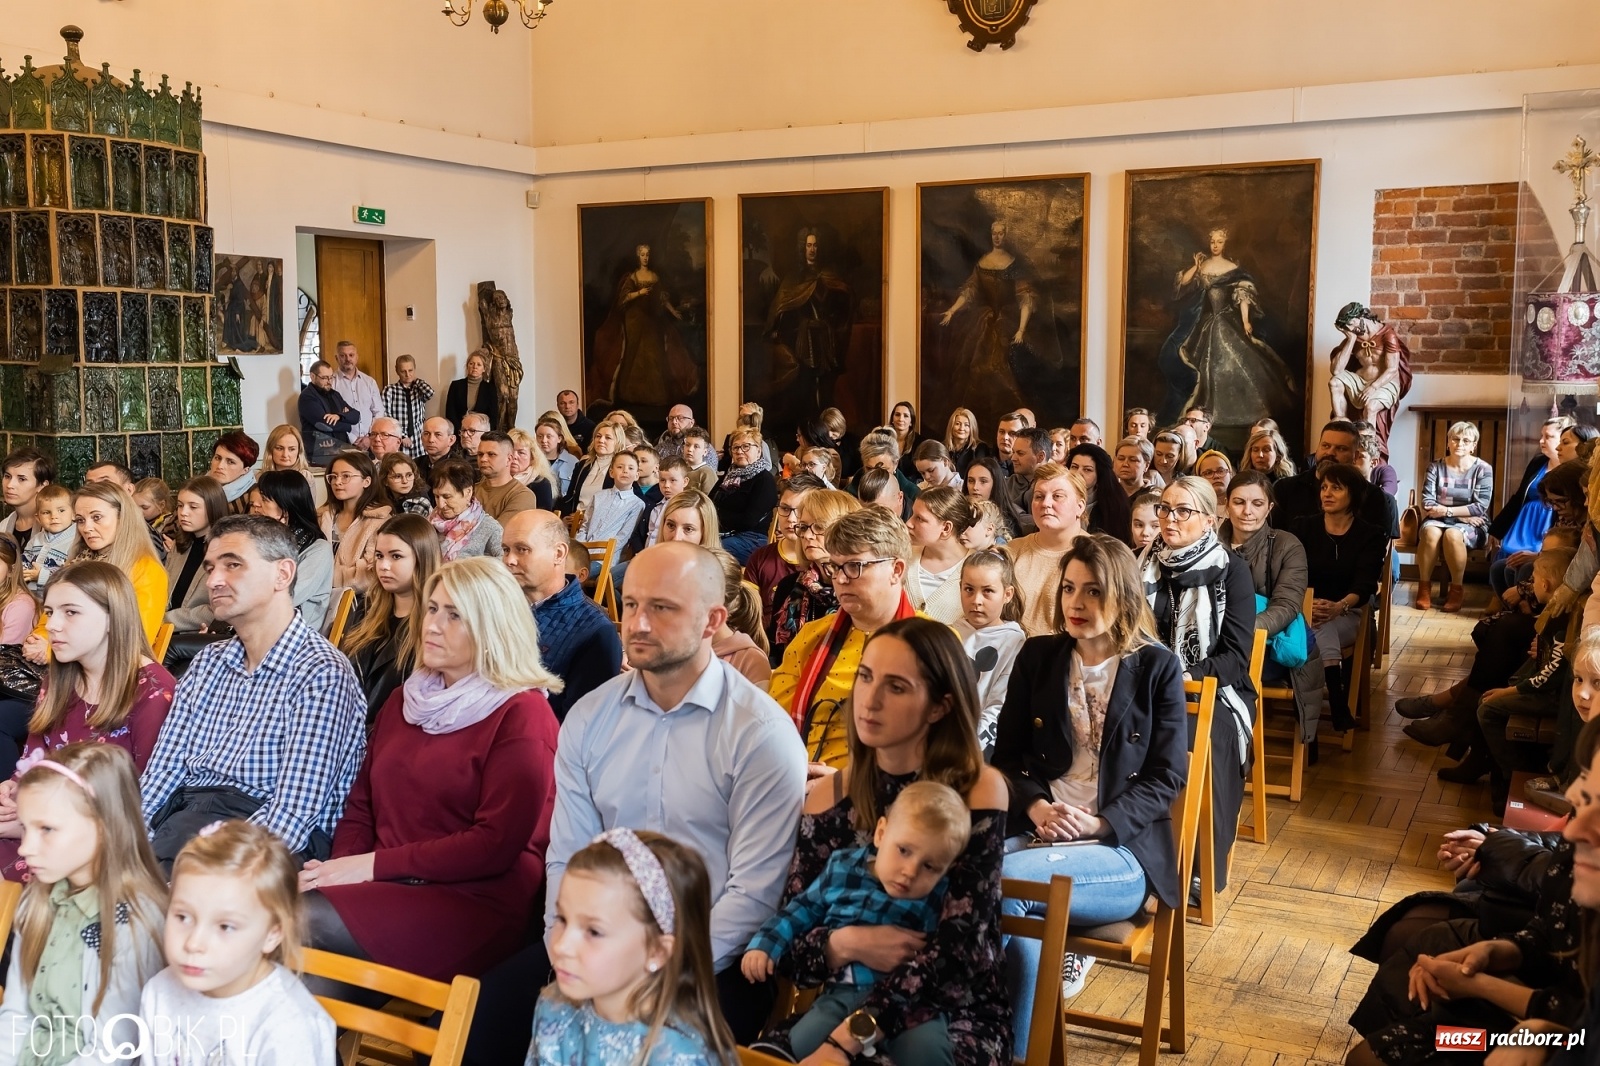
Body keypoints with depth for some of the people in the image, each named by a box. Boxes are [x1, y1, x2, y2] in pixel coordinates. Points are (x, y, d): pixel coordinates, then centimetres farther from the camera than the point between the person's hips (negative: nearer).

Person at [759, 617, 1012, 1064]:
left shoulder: (979, 789, -10)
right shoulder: (829, 795, 1)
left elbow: (956, 946, -16)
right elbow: (786, 949, 3)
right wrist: (844, 944, -20)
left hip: (954, 1014, -2)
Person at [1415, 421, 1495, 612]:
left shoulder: (1483, 469, -1)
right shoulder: (1435, 466, 4)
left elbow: (1481, 506, -10)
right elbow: (1427, 503, -5)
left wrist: (1447, 511, -18)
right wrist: (1462, 515, -14)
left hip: (1472, 525, -2)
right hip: (1438, 520, 2)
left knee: (1453, 534, -36)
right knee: (1431, 532, -34)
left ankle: (1457, 589, -20)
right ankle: (1424, 587, -23)